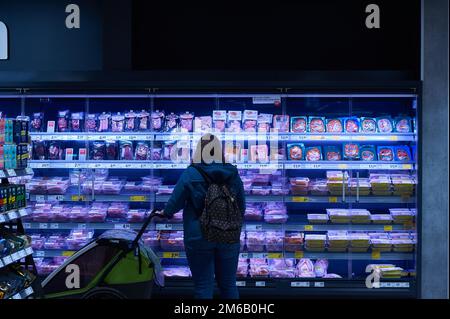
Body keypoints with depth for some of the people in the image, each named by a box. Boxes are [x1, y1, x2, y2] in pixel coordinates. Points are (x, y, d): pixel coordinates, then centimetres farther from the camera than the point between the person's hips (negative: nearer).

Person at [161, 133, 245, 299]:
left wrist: (165, 213, 15)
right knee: (228, 284, 14)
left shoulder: (190, 174, -11)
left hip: (199, 239, -3)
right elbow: (241, 207, 6)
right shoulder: (233, 174, -1)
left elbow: (175, 202, -6)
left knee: (203, 286, 6)